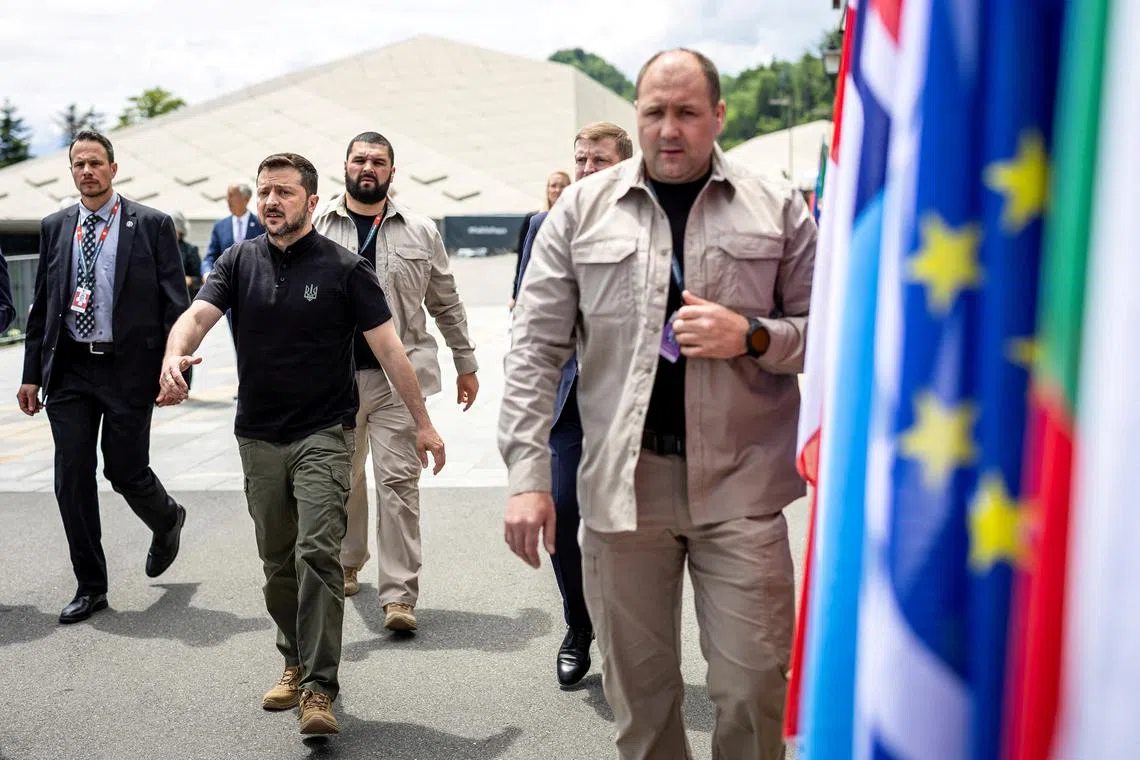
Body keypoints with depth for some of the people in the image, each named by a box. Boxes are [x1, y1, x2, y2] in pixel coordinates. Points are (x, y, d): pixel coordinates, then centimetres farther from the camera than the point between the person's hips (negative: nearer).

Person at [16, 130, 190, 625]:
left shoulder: (151, 225, -2)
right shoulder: (54, 228, 10)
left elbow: (176, 302, -4)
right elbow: (41, 305, 13)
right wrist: (32, 374, 8)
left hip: (128, 367, -4)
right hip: (68, 370, 4)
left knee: (126, 471, 1)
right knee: (72, 477, 2)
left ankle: (167, 521, 36)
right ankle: (90, 587, 15)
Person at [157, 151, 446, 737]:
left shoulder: (344, 268, -4)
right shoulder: (239, 262, 5)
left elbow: (388, 347, -5)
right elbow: (198, 315, -10)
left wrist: (422, 422, -6)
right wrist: (175, 357, -33)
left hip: (323, 434, -4)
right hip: (258, 437, 4)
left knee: (317, 554, -13)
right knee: (277, 561, 13)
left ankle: (319, 687, -8)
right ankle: (295, 662, 31)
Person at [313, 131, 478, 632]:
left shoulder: (419, 231, 6)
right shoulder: (315, 226, 4)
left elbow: (446, 304, 13)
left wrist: (466, 364, 14)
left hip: (398, 377, -1)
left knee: (398, 480, -5)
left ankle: (399, 594, -2)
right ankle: (347, 564, 37)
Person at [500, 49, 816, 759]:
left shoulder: (779, 208, 4)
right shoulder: (581, 208, 5)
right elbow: (536, 348, 3)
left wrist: (750, 337, -12)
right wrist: (528, 474, -5)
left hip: (739, 482, -1)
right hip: (621, 480, 1)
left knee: (754, 685, 1)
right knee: (639, 685, 11)